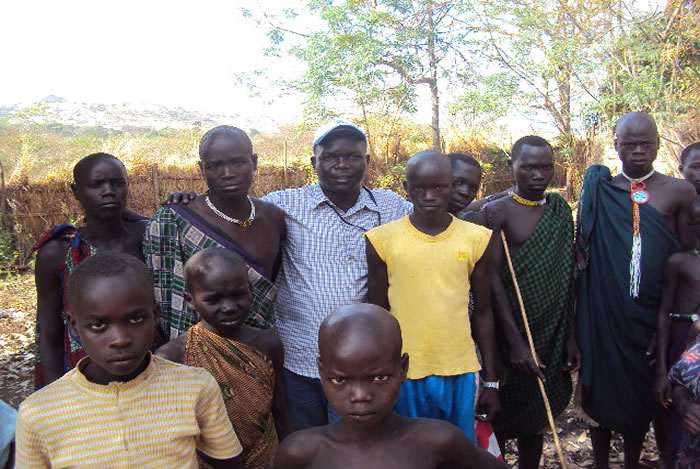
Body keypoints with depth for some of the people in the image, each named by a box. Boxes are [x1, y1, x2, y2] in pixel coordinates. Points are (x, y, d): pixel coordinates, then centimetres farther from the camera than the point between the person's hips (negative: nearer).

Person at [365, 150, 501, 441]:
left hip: (459, 374, 1)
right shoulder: (383, 239, -6)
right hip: (403, 374, -1)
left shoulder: (476, 239, -2)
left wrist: (491, 381, 7)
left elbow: (482, 312, 5)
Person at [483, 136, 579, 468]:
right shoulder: (497, 212, -8)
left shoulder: (560, 209, 6)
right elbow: (493, 278, -14)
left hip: (552, 331, 4)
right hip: (510, 329, -4)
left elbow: (567, 277, 7)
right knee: (502, 417, 6)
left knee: (536, 417, 15)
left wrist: (570, 336, 5)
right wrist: (515, 341, -19)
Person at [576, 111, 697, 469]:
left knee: (640, 395, 12)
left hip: (649, 315, 0)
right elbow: (583, 252, 5)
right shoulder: (598, 191, 2)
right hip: (602, 314, 0)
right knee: (601, 391, 10)